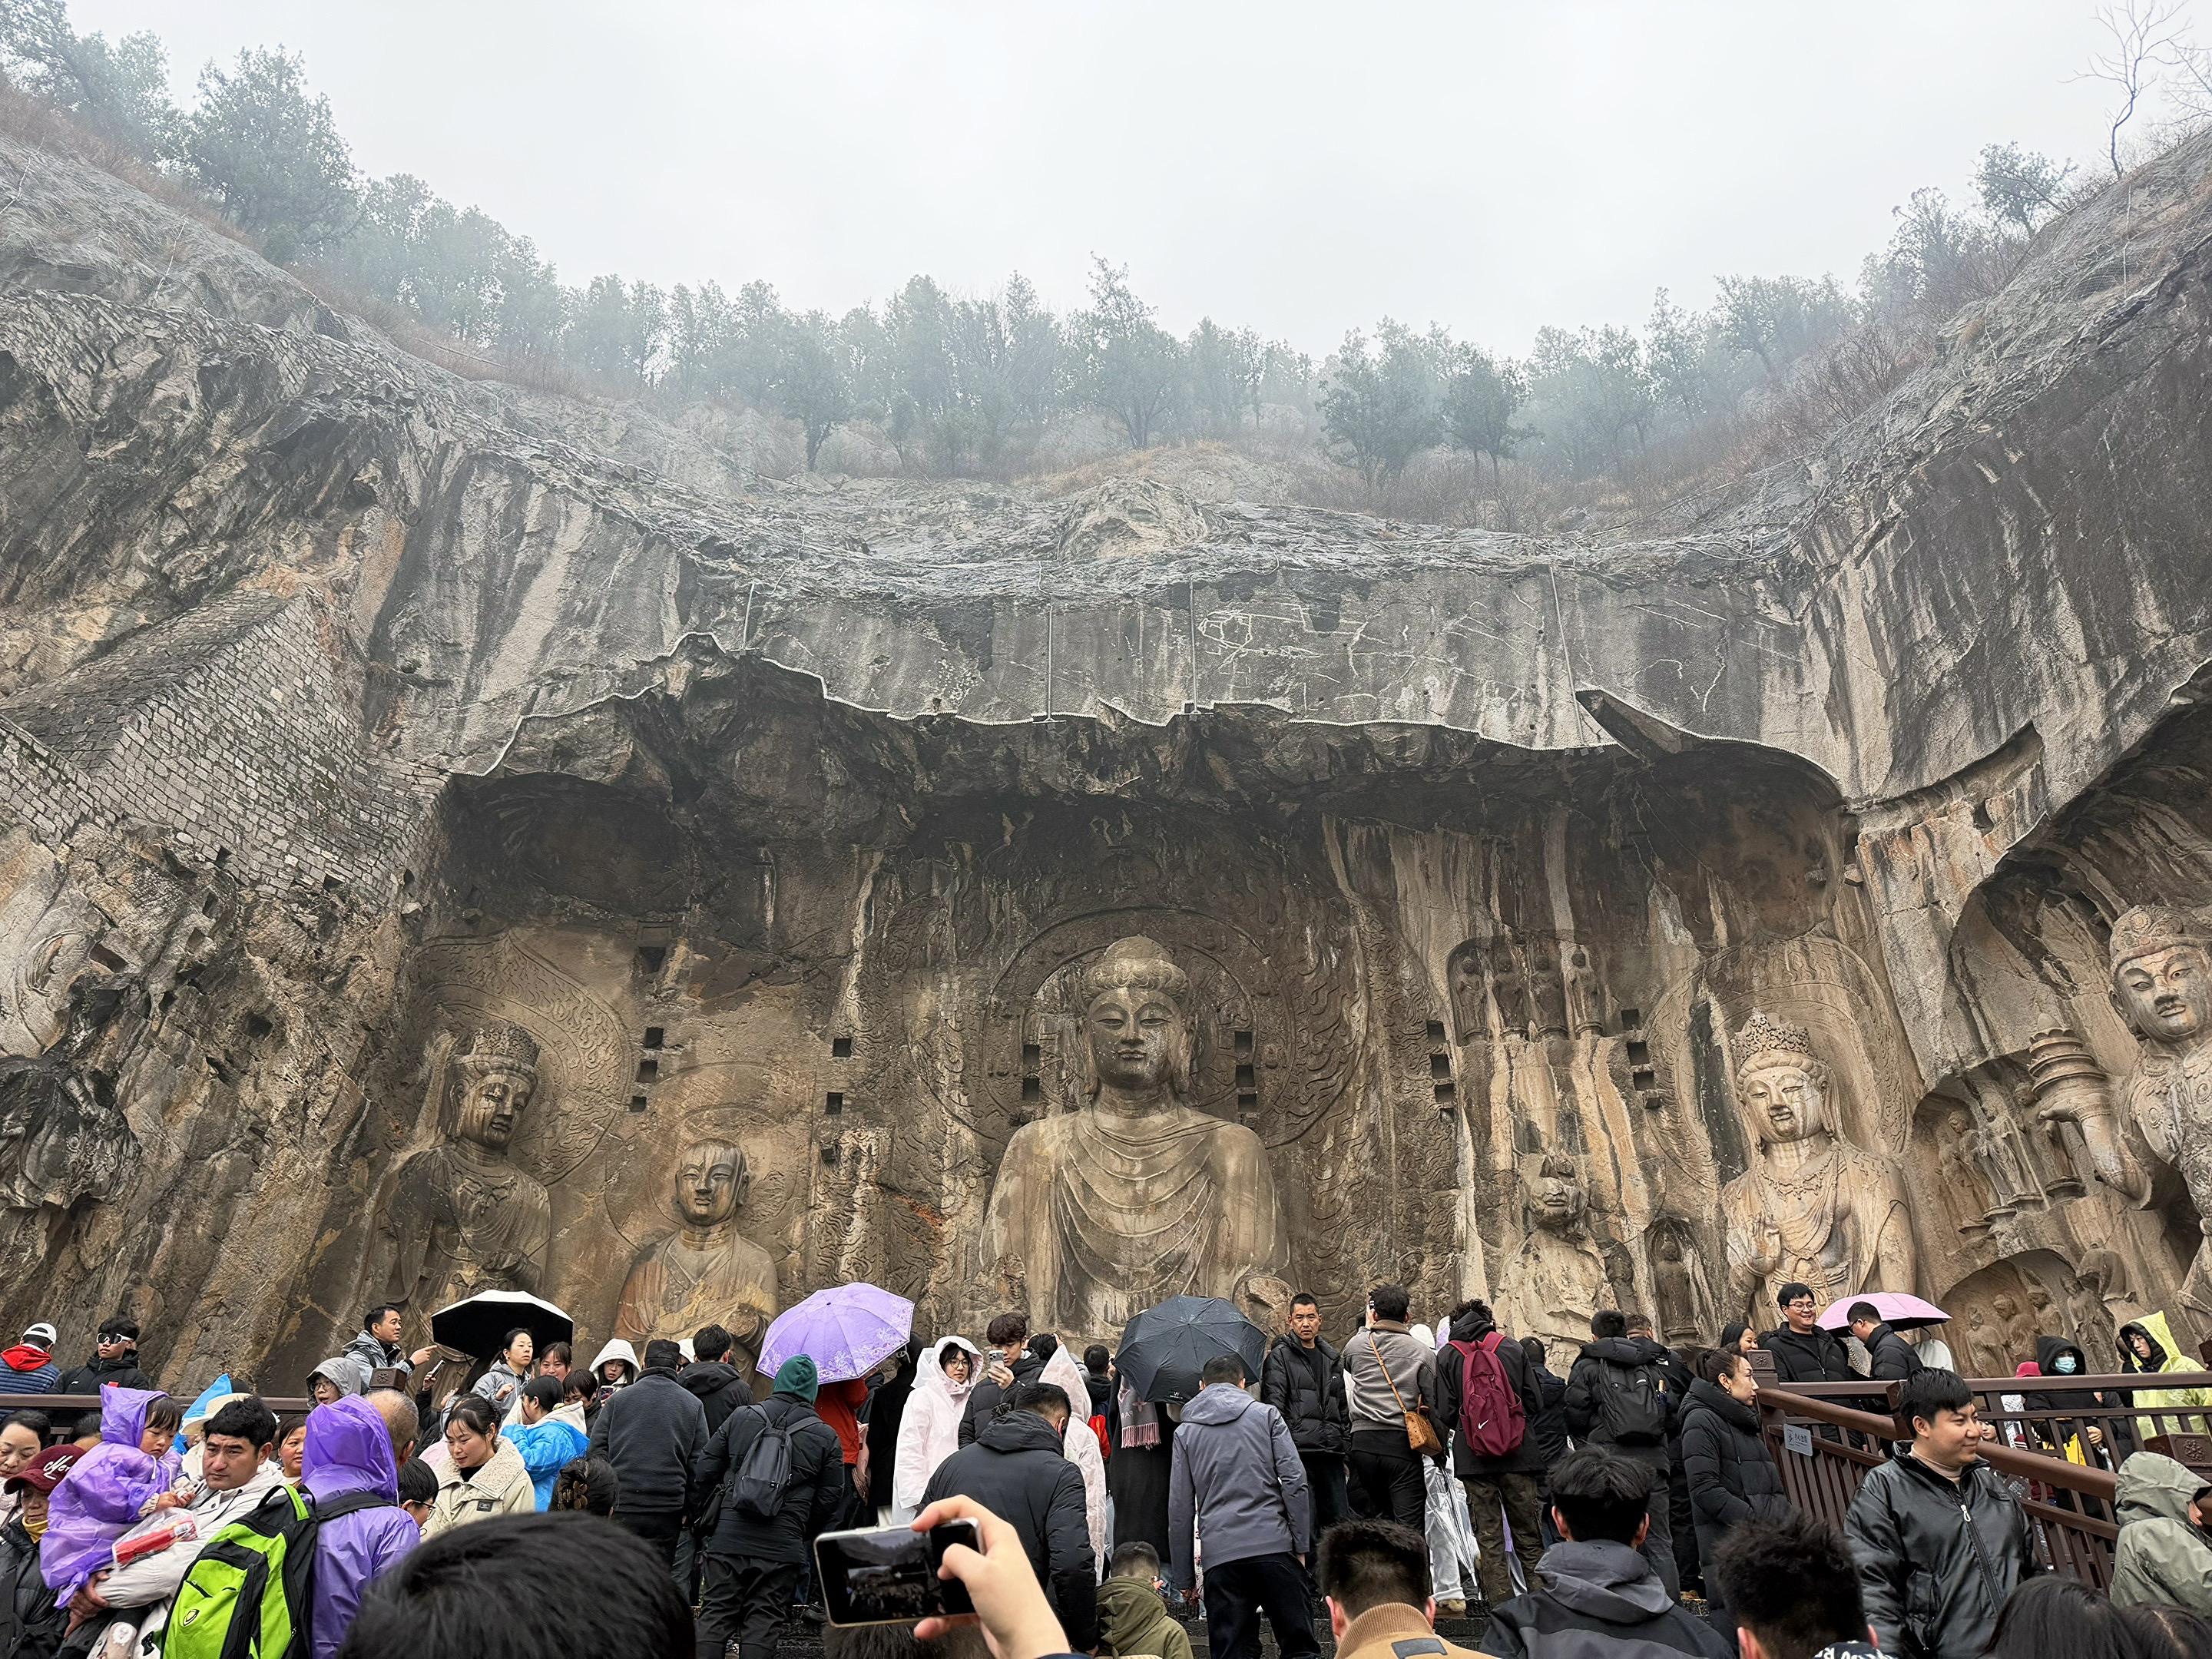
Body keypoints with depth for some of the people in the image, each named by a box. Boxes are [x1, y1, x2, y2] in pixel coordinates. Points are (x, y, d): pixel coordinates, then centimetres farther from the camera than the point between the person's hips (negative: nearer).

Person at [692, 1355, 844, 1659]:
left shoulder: (740, 1419, 3)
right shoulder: (826, 1437, 0)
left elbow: (703, 1472, 6)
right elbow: (830, 1498, 3)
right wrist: (806, 1534, 19)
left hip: (728, 1539, 1)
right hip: (782, 1547, -1)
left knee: (716, 1614, 12)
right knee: (764, 1620, 7)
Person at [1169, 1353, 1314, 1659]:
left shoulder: (1185, 1432, 14)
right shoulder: (1266, 1415, 9)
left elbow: (1180, 1509, 11)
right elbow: (1294, 1481, -1)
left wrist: (1185, 1577, 15)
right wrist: (1301, 1545, 3)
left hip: (1220, 1555, 1)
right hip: (1274, 1544, -1)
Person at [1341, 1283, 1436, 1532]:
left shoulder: (1354, 1346, 6)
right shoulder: (1423, 1353, -1)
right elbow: (1435, 1403, -1)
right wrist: (1440, 1445, 13)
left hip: (1362, 1442, 2)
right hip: (1403, 1444, -2)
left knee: (1376, 1514, 19)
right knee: (1408, 1524, 1)